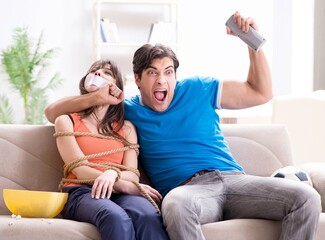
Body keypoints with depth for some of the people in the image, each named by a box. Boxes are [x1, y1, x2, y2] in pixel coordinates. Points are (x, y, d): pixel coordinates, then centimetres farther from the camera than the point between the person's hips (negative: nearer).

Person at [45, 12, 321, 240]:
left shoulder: (198, 90, 18)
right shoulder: (127, 111, 14)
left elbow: (261, 93, 20)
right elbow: (53, 112, 16)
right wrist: (95, 97, -3)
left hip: (233, 178, 3)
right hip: (188, 189, -3)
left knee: (306, 197, -24)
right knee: (176, 203, -44)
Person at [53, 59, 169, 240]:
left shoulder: (126, 127, 25)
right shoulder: (67, 121, 15)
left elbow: (132, 175, 10)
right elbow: (81, 170, 1)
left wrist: (113, 174, -16)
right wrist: (127, 186, -13)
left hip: (120, 192, 3)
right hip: (81, 192, -3)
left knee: (149, 217, -37)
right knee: (116, 218, -41)